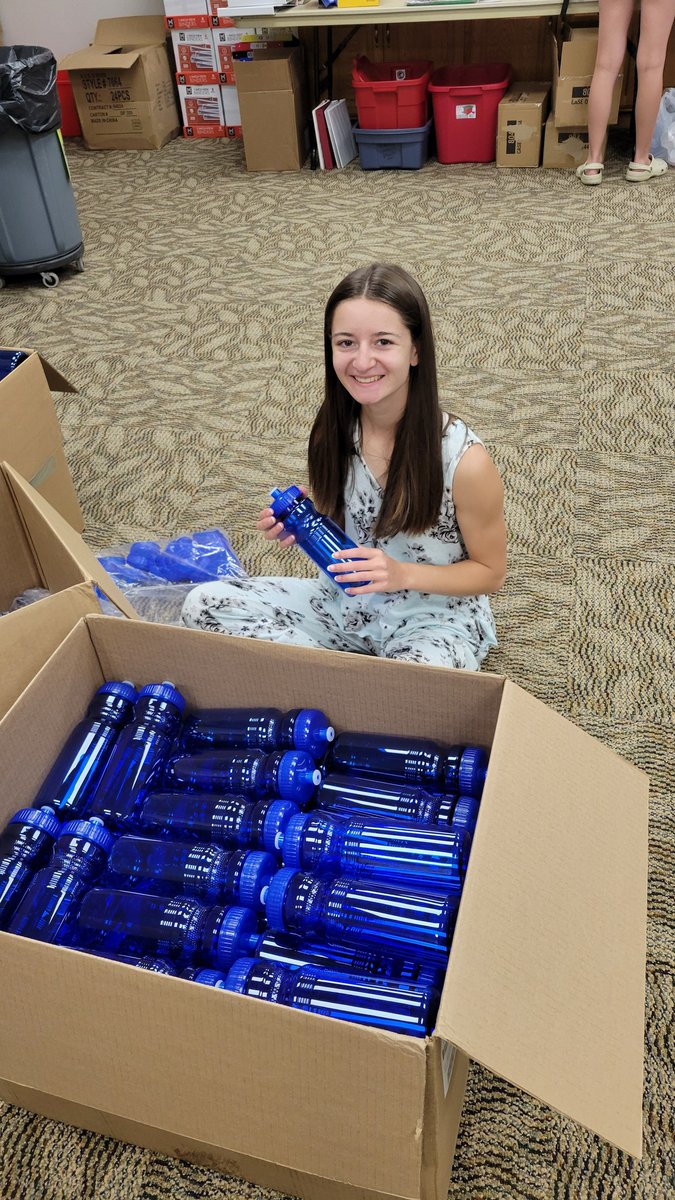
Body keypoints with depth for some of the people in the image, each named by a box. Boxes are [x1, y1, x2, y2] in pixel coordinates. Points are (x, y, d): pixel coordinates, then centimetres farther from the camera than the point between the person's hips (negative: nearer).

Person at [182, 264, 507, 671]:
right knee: (204, 604, -7)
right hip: (351, 598, 5)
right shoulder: (334, 432, -9)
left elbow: (490, 573, -11)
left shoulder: (465, 458, -24)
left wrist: (402, 574, -25)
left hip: (435, 618, -4)